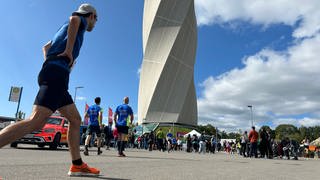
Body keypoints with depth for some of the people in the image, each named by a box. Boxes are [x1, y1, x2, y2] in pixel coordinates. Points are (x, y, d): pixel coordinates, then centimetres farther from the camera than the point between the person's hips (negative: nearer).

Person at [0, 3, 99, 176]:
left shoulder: (65, 28, 33)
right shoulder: (81, 21, 9)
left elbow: (46, 47, 38)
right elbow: (74, 19, -17)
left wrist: (49, 65, 23)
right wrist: (69, 50, -14)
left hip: (52, 74, 10)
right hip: (57, 73, -10)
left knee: (75, 119, 9)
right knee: (36, 121, -22)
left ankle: (77, 165, 10)